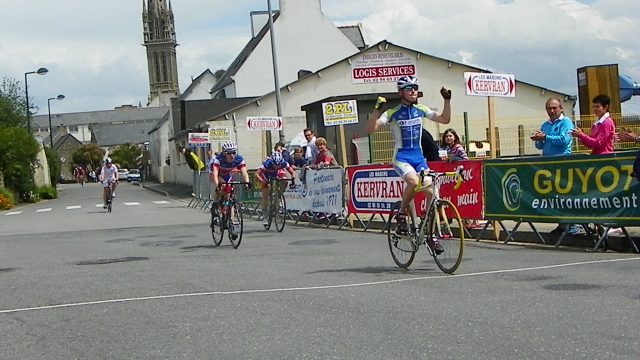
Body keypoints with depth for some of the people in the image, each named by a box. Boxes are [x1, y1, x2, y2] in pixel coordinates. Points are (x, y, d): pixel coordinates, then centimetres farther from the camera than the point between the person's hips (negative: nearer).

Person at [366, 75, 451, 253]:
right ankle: (401, 215, -10)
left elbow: (444, 119, 12)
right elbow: (370, 128, -18)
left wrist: (447, 100, 0)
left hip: (419, 157, 5)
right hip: (401, 157, -5)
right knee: (413, 181, -34)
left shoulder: (421, 110, 7)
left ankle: (431, 234, 7)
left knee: (431, 193, -6)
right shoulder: (393, 112, -7)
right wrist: (377, 108, -32)